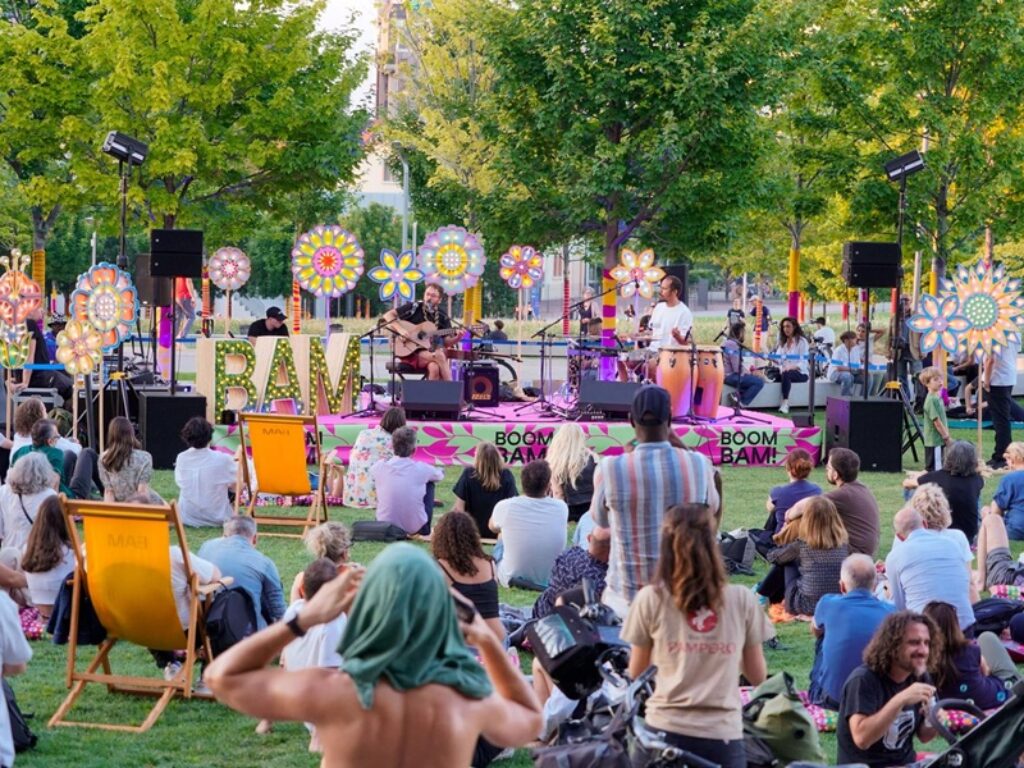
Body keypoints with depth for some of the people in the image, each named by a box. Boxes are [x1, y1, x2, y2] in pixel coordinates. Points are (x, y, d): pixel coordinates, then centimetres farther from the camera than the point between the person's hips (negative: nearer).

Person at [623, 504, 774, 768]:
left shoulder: (650, 599, -3)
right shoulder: (742, 601, -1)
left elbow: (636, 674, 7)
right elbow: (757, 676, 8)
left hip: (665, 730, 0)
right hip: (723, 735, 0)